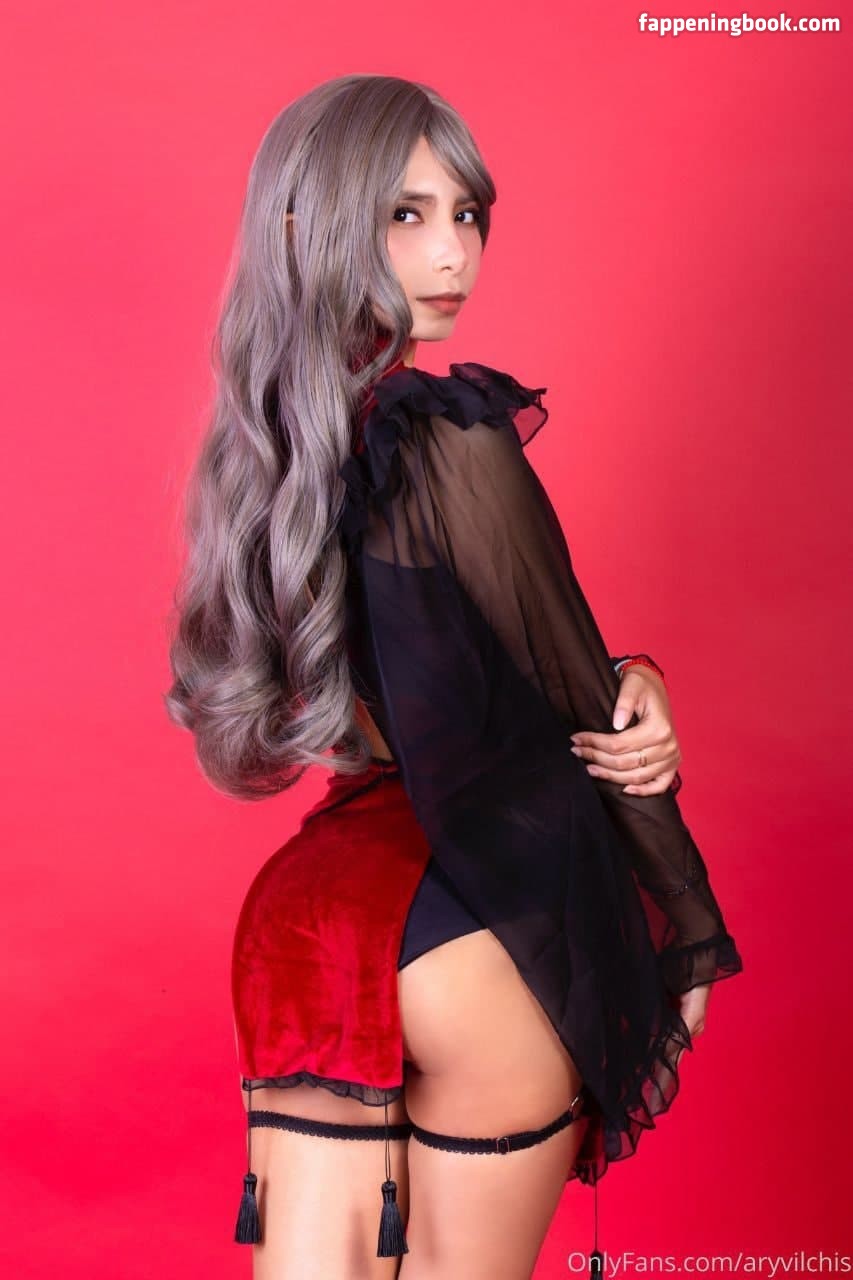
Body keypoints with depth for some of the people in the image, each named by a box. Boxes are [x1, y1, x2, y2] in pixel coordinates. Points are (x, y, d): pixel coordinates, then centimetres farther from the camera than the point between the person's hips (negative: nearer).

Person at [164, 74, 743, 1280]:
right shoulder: (452, 439, -18)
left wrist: (624, 677, -8)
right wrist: (694, 937, 0)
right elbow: (579, 719, -11)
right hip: (484, 932, -6)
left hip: (309, 916, 6)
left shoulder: (265, 444, 5)